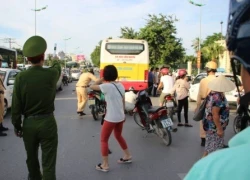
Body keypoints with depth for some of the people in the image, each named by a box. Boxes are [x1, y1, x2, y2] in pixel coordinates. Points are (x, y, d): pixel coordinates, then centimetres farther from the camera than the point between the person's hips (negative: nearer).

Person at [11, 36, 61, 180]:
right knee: (48, 162, 3)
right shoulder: (51, 74, -10)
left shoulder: (21, 77, -9)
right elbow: (57, 69, 16)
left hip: (28, 123, 3)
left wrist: (17, 125, 7)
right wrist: (56, 62, 39)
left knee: (31, 158, 23)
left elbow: (16, 105, -5)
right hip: (47, 122, -2)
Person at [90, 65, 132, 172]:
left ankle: (105, 165, 13)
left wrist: (101, 80, 1)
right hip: (120, 117, 7)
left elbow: (92, 87, -8)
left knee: (104, 140, 8)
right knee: (118, 136, 28)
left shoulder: (106, 86, -17)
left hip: (111, 118, -7)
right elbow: (123, 102, 10)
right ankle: (127, 156, 39)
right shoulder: (120, 85, 4)